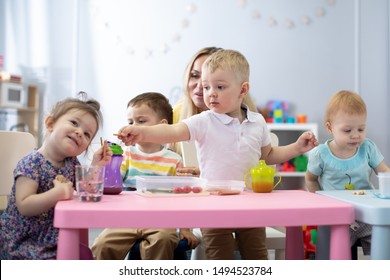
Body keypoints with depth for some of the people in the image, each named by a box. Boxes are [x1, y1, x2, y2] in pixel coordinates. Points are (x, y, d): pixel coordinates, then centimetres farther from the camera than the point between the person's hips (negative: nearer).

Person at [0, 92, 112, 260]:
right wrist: (59, 193, -36)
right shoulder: (32, 163, -20)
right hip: (24, 243, -7)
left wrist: (95, 166, -7)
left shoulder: (71, 163, 3)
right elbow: (24, 206, -28)